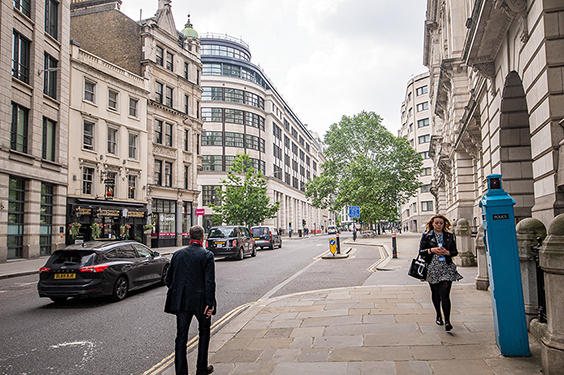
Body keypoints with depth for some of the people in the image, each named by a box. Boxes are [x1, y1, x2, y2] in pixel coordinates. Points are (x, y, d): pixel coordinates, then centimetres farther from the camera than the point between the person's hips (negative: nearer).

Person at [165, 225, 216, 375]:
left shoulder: (177, 254, 3)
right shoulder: (207, 255, -9)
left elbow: (168, 279, 7)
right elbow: (210, 282, -15)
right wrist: (210, 304, -11)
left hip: (181, 301, 3)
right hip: (200, 301, -2)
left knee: (181, 337, 8)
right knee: (204, 332, 18)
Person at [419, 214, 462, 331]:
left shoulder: (449, 236, 9)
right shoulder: (426, 236, 5)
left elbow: (455, 251, 12)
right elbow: (421, 251, 3)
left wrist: (447, 252, -9)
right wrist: (432, 250, -14)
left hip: (446, 268, -1)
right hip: (432, 268, 1)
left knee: (445, 294, -11)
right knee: (435, 293, 12)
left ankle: (447, 321, -13)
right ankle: (438, 316, 32)